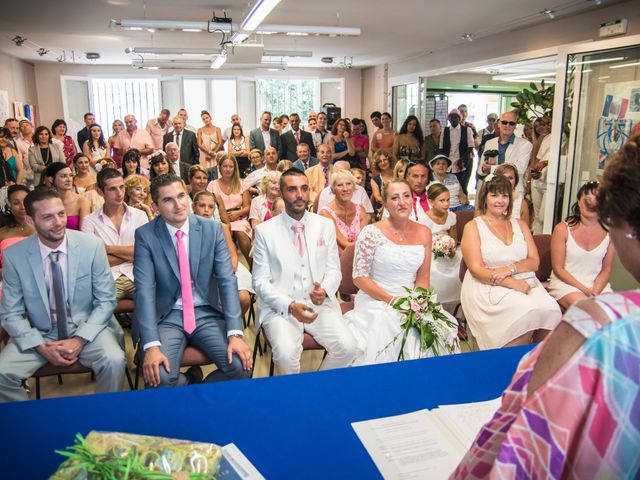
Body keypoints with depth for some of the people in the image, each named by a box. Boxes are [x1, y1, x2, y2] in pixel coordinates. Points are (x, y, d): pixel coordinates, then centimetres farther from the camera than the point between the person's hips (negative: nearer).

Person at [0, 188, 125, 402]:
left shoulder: (92, 246, -11)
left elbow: (106, 301, -6)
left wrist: (80, 339, -18)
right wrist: (41, 347, -16)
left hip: (86, 329, -1)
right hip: (40, 334, 1)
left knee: (114, 361, -29)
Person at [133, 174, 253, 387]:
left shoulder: (212, 229, -3)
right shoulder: (145, 235, -6)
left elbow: (227, 280, -7)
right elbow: (145, 290, -13)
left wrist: (235, 333, -18)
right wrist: (151, 345, -25)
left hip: (207, 314, 1)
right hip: (167, 317, -1)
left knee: (241, 366, -20)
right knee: (158, 376, -26)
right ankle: (189, 383, 11)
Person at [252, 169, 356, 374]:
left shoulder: (325, 225, 8)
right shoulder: (265, 230, 1)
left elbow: (334, 270, 10)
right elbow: (260, 281, -1)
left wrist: (324, 290, -13)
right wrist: (290, 305, -17)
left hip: (320, 304, 3)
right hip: (280, 307, -2)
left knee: (347, 347, -21)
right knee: (286, 353, -29)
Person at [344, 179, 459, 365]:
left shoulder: (423, 233, 7)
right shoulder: (371, 233, -7)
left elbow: (423, 277, 11)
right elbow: (359, 277, -7)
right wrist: (392, 300, -15)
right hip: (376, 303, -4)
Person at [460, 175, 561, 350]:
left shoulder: (520, 225, 20)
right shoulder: (473, 226, 6)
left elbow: (534, 262, 10)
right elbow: (476, 269, -5)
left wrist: (510, 268, -11)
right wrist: (512, 283, -17)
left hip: (525, 282, 4)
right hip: (488, 288, -4)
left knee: (550, 309, -27)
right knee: (527, 312, -32)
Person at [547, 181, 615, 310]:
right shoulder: (563, 229, -5)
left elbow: (606, 270, 6)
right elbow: (558, 268, -5)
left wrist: (595, 291, -12)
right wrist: (585, 290, -13)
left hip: (598, 285, 3)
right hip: (565, 283, -3)